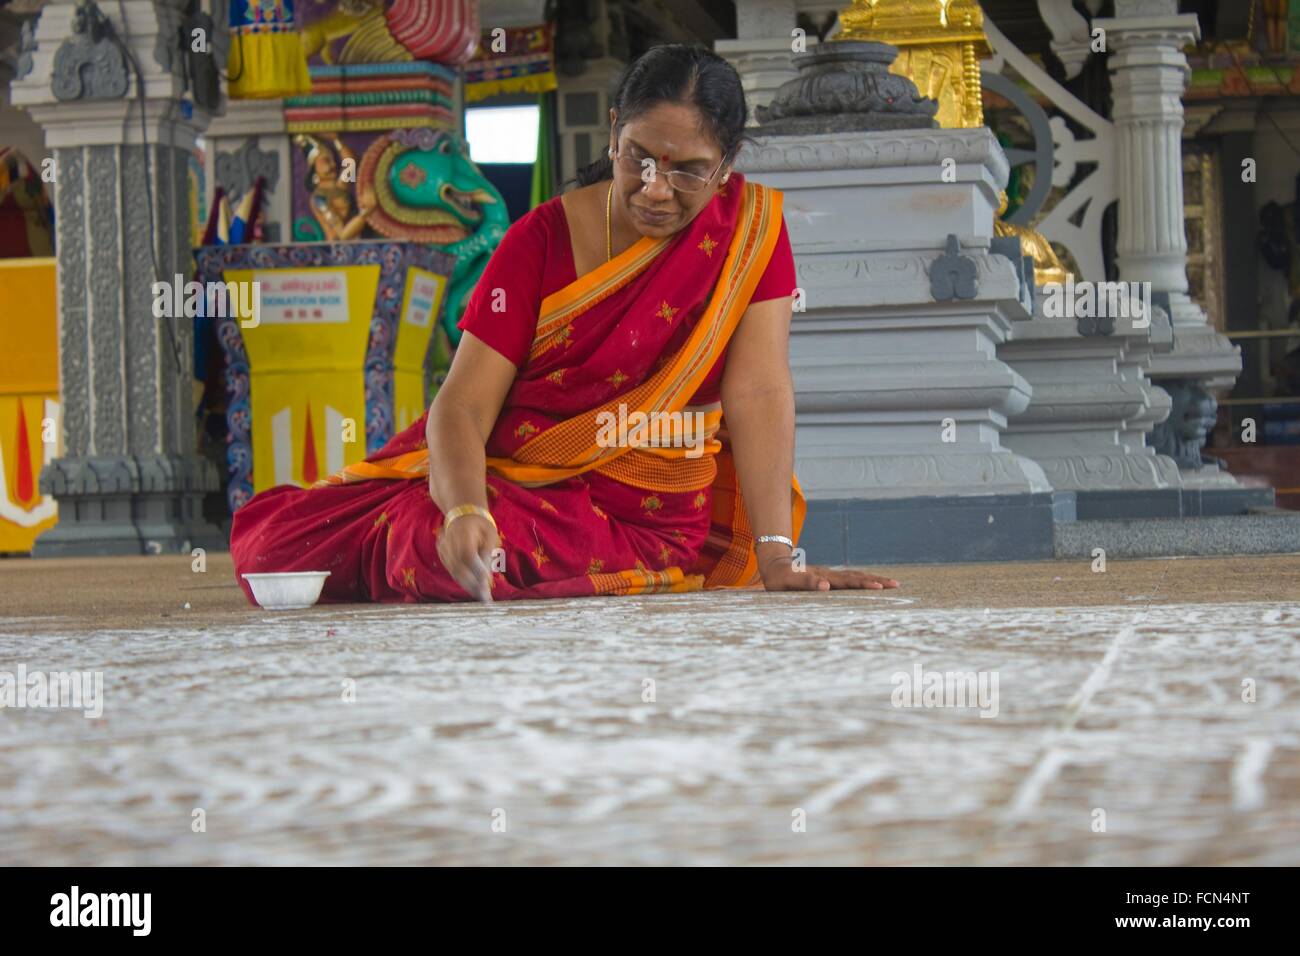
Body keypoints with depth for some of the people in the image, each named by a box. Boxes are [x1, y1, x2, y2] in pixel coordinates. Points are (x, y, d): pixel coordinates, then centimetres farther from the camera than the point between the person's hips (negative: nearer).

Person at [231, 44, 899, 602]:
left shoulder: (752, 227, -3)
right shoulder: (543, 239, -3)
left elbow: (759, 390, -12)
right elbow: (464, 403, -11)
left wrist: (777, 558, -24)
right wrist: (466, 512, -33)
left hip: (653, 517, -2)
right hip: (513, 475, 2)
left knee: (429, 553, -32)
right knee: (272, 541, -15)